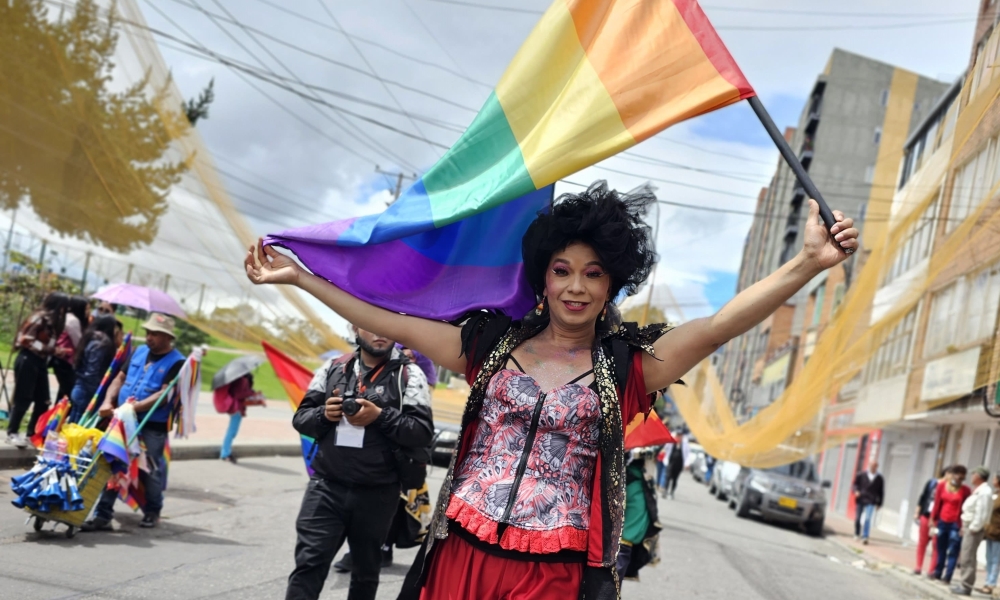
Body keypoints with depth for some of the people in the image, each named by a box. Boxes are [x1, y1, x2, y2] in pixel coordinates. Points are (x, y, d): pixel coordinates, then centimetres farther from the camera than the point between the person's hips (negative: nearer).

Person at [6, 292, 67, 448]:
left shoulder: (52, 321, 12)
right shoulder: (39, 318, -13)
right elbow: (25, 340, -18)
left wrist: (55, 350, -3)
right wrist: (46, 349, -19)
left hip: (40, 362, 9)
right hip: (28, 360, -9)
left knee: (43, 400, 8)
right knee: (23, 398, -5)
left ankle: (32, 433, 17)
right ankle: (12, 433, 5)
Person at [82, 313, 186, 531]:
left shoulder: (176, 362, -8)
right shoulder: (140, 351, 12)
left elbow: (165, 394, -17)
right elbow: (120, 378, 15)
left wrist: (135, 407, -24)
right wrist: (108, 401, -3)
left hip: (153, 427, -5)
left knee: (150, 471, 6)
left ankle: (153, 512, 27)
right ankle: (103, 515, 7)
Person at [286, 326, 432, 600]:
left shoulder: (409, 374, 0)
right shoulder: (333, 368, 8)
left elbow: (423, 431, -7)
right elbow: (301, 418, 10)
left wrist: (381, 416, -20)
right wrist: (324, 414, -11)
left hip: (377, 494, -1)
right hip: (326, 487, 1)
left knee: (366, 571, 15)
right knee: (308, 564, -7)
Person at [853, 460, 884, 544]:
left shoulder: (879, 479, 7)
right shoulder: (861, 475, 8)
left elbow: (881, 492, 11)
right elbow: (854, 485, 9)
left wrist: (879, 504, 7)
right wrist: (856, 491, -13)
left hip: (871, 502, -2)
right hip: (860, 500, 2)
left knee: (867, 519, -16)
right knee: (857, 518, 6)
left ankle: (864, 537, -19)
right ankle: (857, 534, 27)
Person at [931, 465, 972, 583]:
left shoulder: (965, 490, -5)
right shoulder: (942, 486, 3)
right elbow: (937, 504, 7)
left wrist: (963, 526, -9)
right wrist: (933, 519, 8)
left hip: (956, 524, -3)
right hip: (942, 521, 3)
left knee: (953, 552, -3)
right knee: (941, 549, 13)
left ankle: (947, 577, 0)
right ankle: (937, 573, 24)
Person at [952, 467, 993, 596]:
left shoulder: (984, 492, -17)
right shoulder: (978, 491, 14)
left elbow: (981, 514, -22)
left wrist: (973, 528, -19)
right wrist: (965, 527, 15)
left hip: (974, 529, -10)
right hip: (969, 527, 10)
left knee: (968, 558, -8)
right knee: (964, 557, 14)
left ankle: (966, 586, -6)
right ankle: (964, 584, 19)